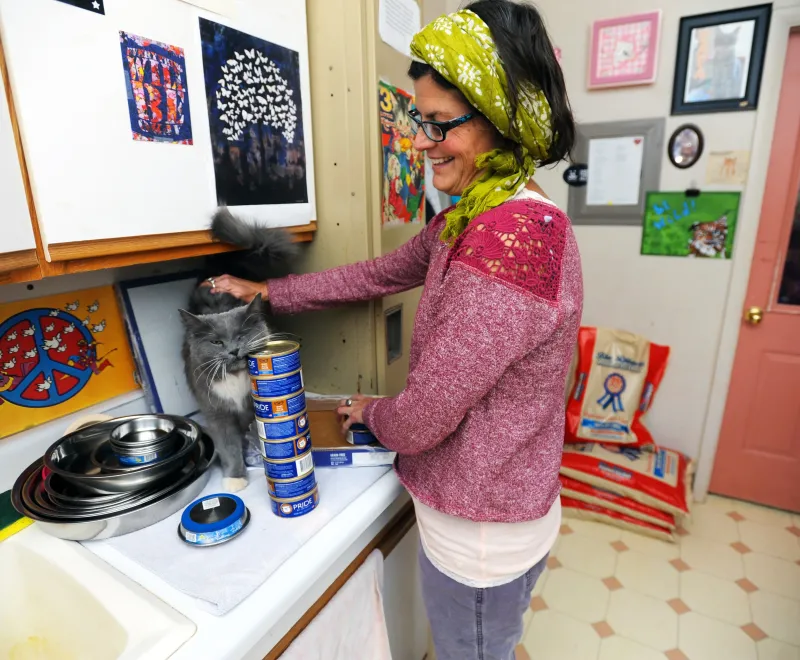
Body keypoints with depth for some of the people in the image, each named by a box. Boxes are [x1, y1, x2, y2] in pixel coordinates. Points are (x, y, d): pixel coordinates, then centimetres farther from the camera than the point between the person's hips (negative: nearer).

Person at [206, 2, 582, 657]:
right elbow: (378, 275, 9)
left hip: (481, 534, -8)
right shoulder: (469, 219, 1)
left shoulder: (510, 237, -32)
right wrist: (265, 292, 10)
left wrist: (370, 411, -4)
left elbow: (422, 418, -27)